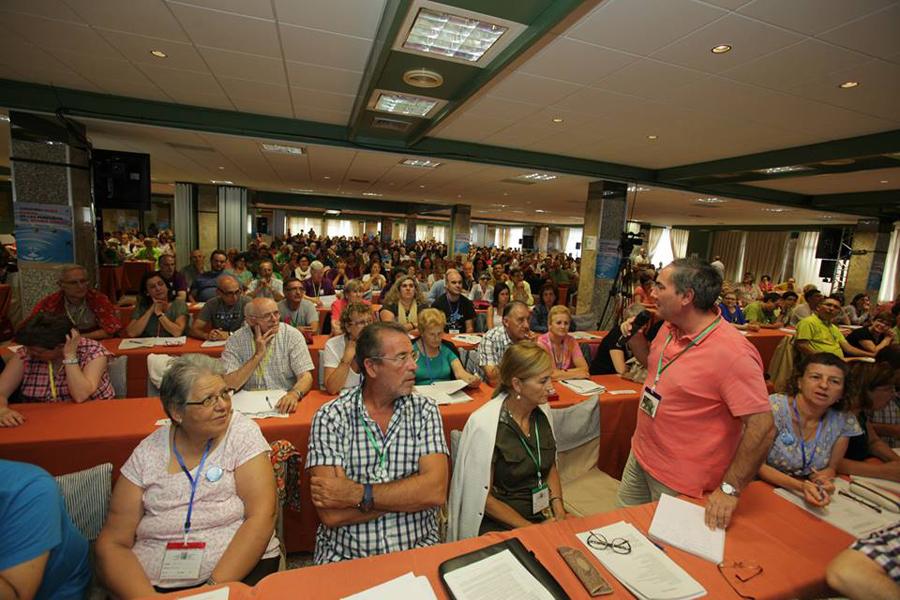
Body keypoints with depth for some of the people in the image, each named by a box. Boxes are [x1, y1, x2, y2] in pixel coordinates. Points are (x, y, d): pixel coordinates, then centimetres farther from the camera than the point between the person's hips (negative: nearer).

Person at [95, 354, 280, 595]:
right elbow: (112, 543, 1)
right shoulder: (146, 454, 0)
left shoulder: (242, 433, -6)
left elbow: (261, 517, -10)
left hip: (242, 568, -2)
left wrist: (215, 587, -16)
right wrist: (146, 596, -14)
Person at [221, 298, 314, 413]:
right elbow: (228, 386, -11)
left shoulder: (292, 335, -5)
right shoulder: (235, 341, -3)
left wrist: (294, 394, -31)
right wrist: (258, 355, -16)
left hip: (284, 405, 0)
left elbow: (306, 377, -10)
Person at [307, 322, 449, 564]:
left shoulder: (425, 410, -3)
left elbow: (436, 491, -13)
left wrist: (357, 494, -18)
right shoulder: (330, 417, -8)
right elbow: (331, 514, -15)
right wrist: (411, 493, -14)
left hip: (417, 547, 1)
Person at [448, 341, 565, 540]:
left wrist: (558, 507, -2)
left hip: (543, 513, 6)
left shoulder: (543, 411, -1)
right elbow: (482, 497, -13)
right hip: (498, 524, -6)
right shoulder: (484, 425, -21)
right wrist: (531, 529, -13)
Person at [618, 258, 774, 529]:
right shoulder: (669, 328, -2)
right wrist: (635, 337, -3)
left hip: (679, 485, -7)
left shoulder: (733, 353, -28)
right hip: (639, 456, 7)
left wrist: (729, 490, -19)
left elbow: (762, 428, -25)